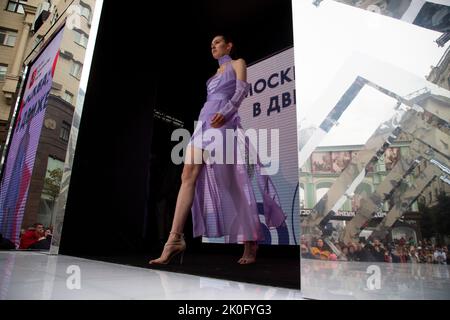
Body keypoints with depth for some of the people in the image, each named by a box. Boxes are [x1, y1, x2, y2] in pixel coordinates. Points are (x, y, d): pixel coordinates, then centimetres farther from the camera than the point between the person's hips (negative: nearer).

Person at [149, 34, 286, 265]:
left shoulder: (237, 64, 13)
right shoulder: (217, 72, 32)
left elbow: (242, 90, -5)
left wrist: (225, 112, -22)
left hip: (223, 123, -7)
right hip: (204, 122, 7)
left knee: (229, 181, -10)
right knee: (188, 175, -11)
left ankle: (250, 241, 2)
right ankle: (175, 239, -16)